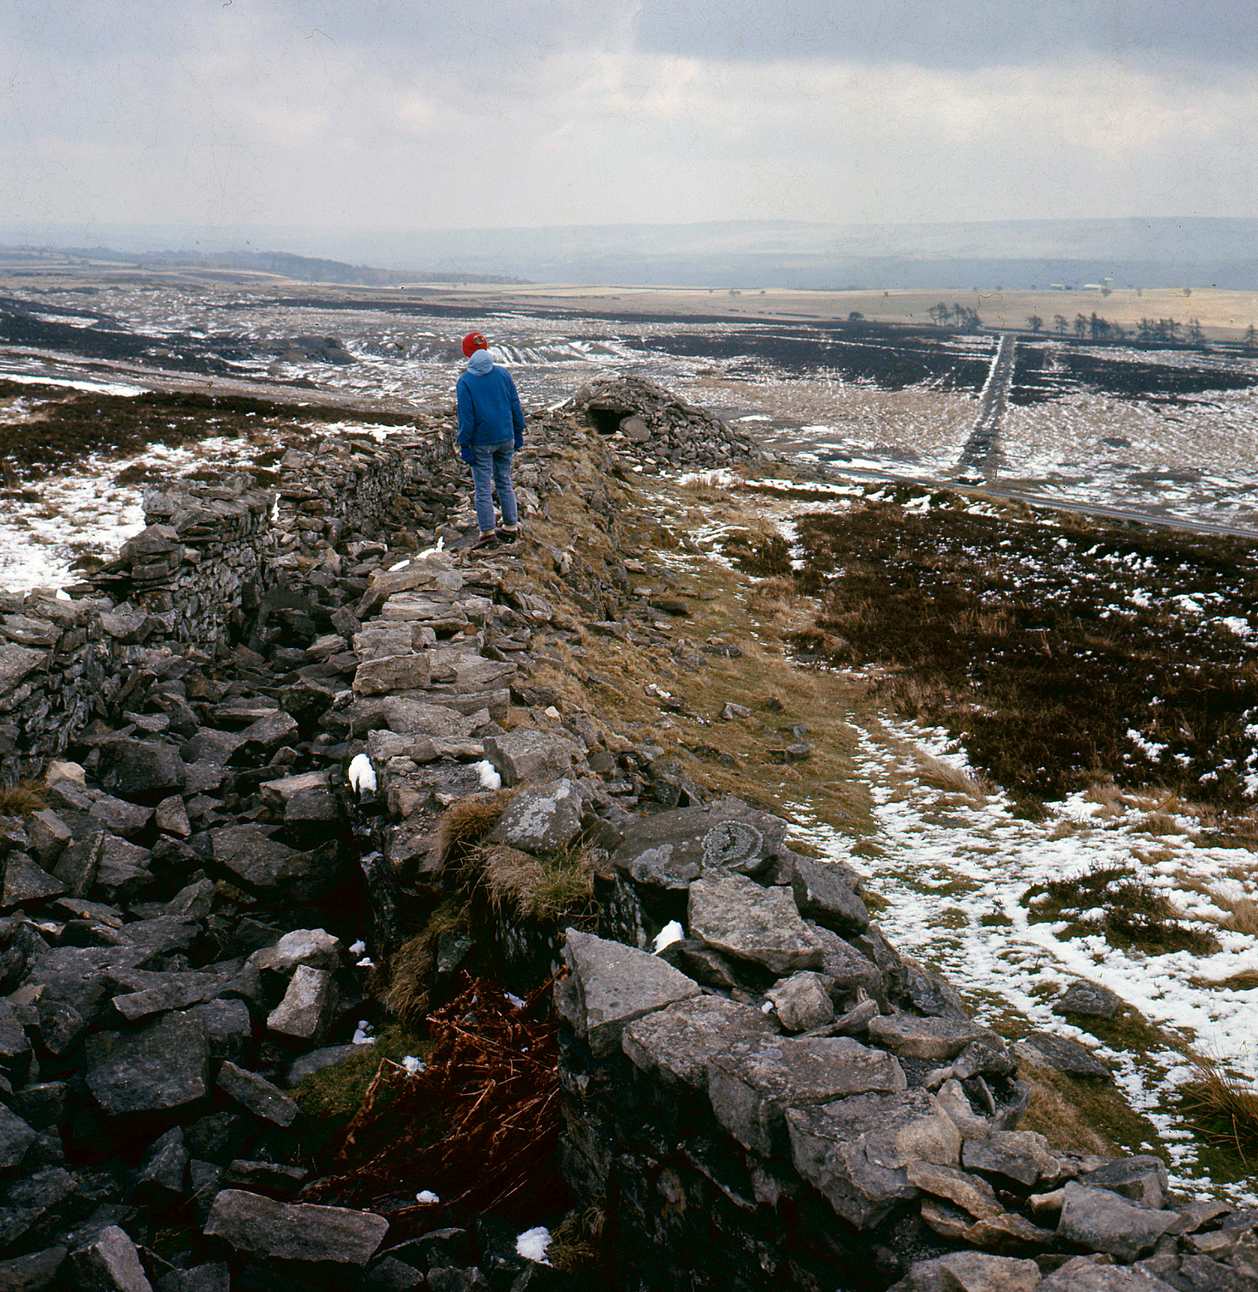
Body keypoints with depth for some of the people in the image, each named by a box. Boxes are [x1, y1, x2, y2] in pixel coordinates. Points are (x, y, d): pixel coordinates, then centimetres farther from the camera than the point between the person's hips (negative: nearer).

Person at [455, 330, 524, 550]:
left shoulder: (465, 381, -12)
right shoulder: (503, 374, 1)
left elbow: (465, 417, -12)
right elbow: (516, 406, 5)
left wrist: (464, 445, -6)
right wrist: (518, 433, 15)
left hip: (481, 443, -4)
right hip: (506, 438, 4)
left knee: (483, 488, 3)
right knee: (505, 482, 15)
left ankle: (487, 532, 3)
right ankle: (511, 526, 19)